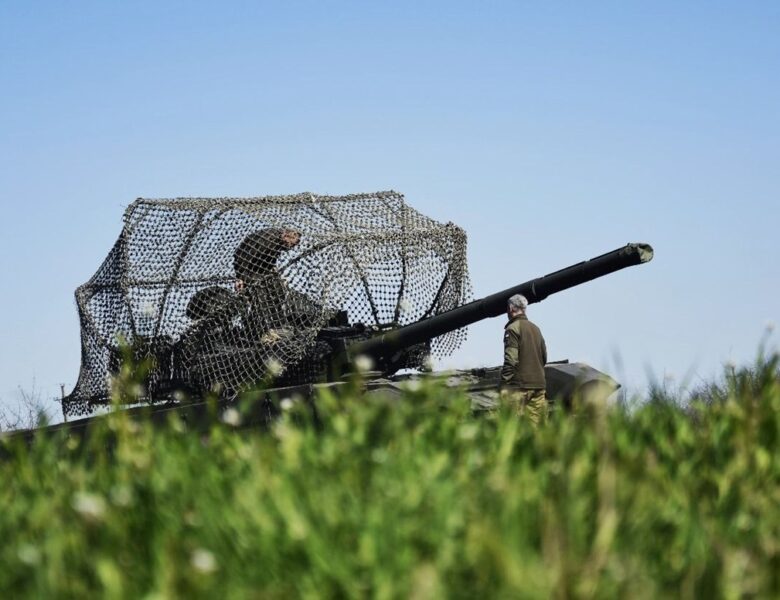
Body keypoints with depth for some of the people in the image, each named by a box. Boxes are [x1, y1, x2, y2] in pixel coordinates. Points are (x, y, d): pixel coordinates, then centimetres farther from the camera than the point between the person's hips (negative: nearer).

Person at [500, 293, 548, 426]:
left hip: (519, 385, -7)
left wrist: (504, 383, -11)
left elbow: (511, 359, -14)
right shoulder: (535, 329, 16)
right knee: (537, 424, 7)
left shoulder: (513, 328, -7)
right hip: (539, 384, 7)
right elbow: (544, 357, 19)